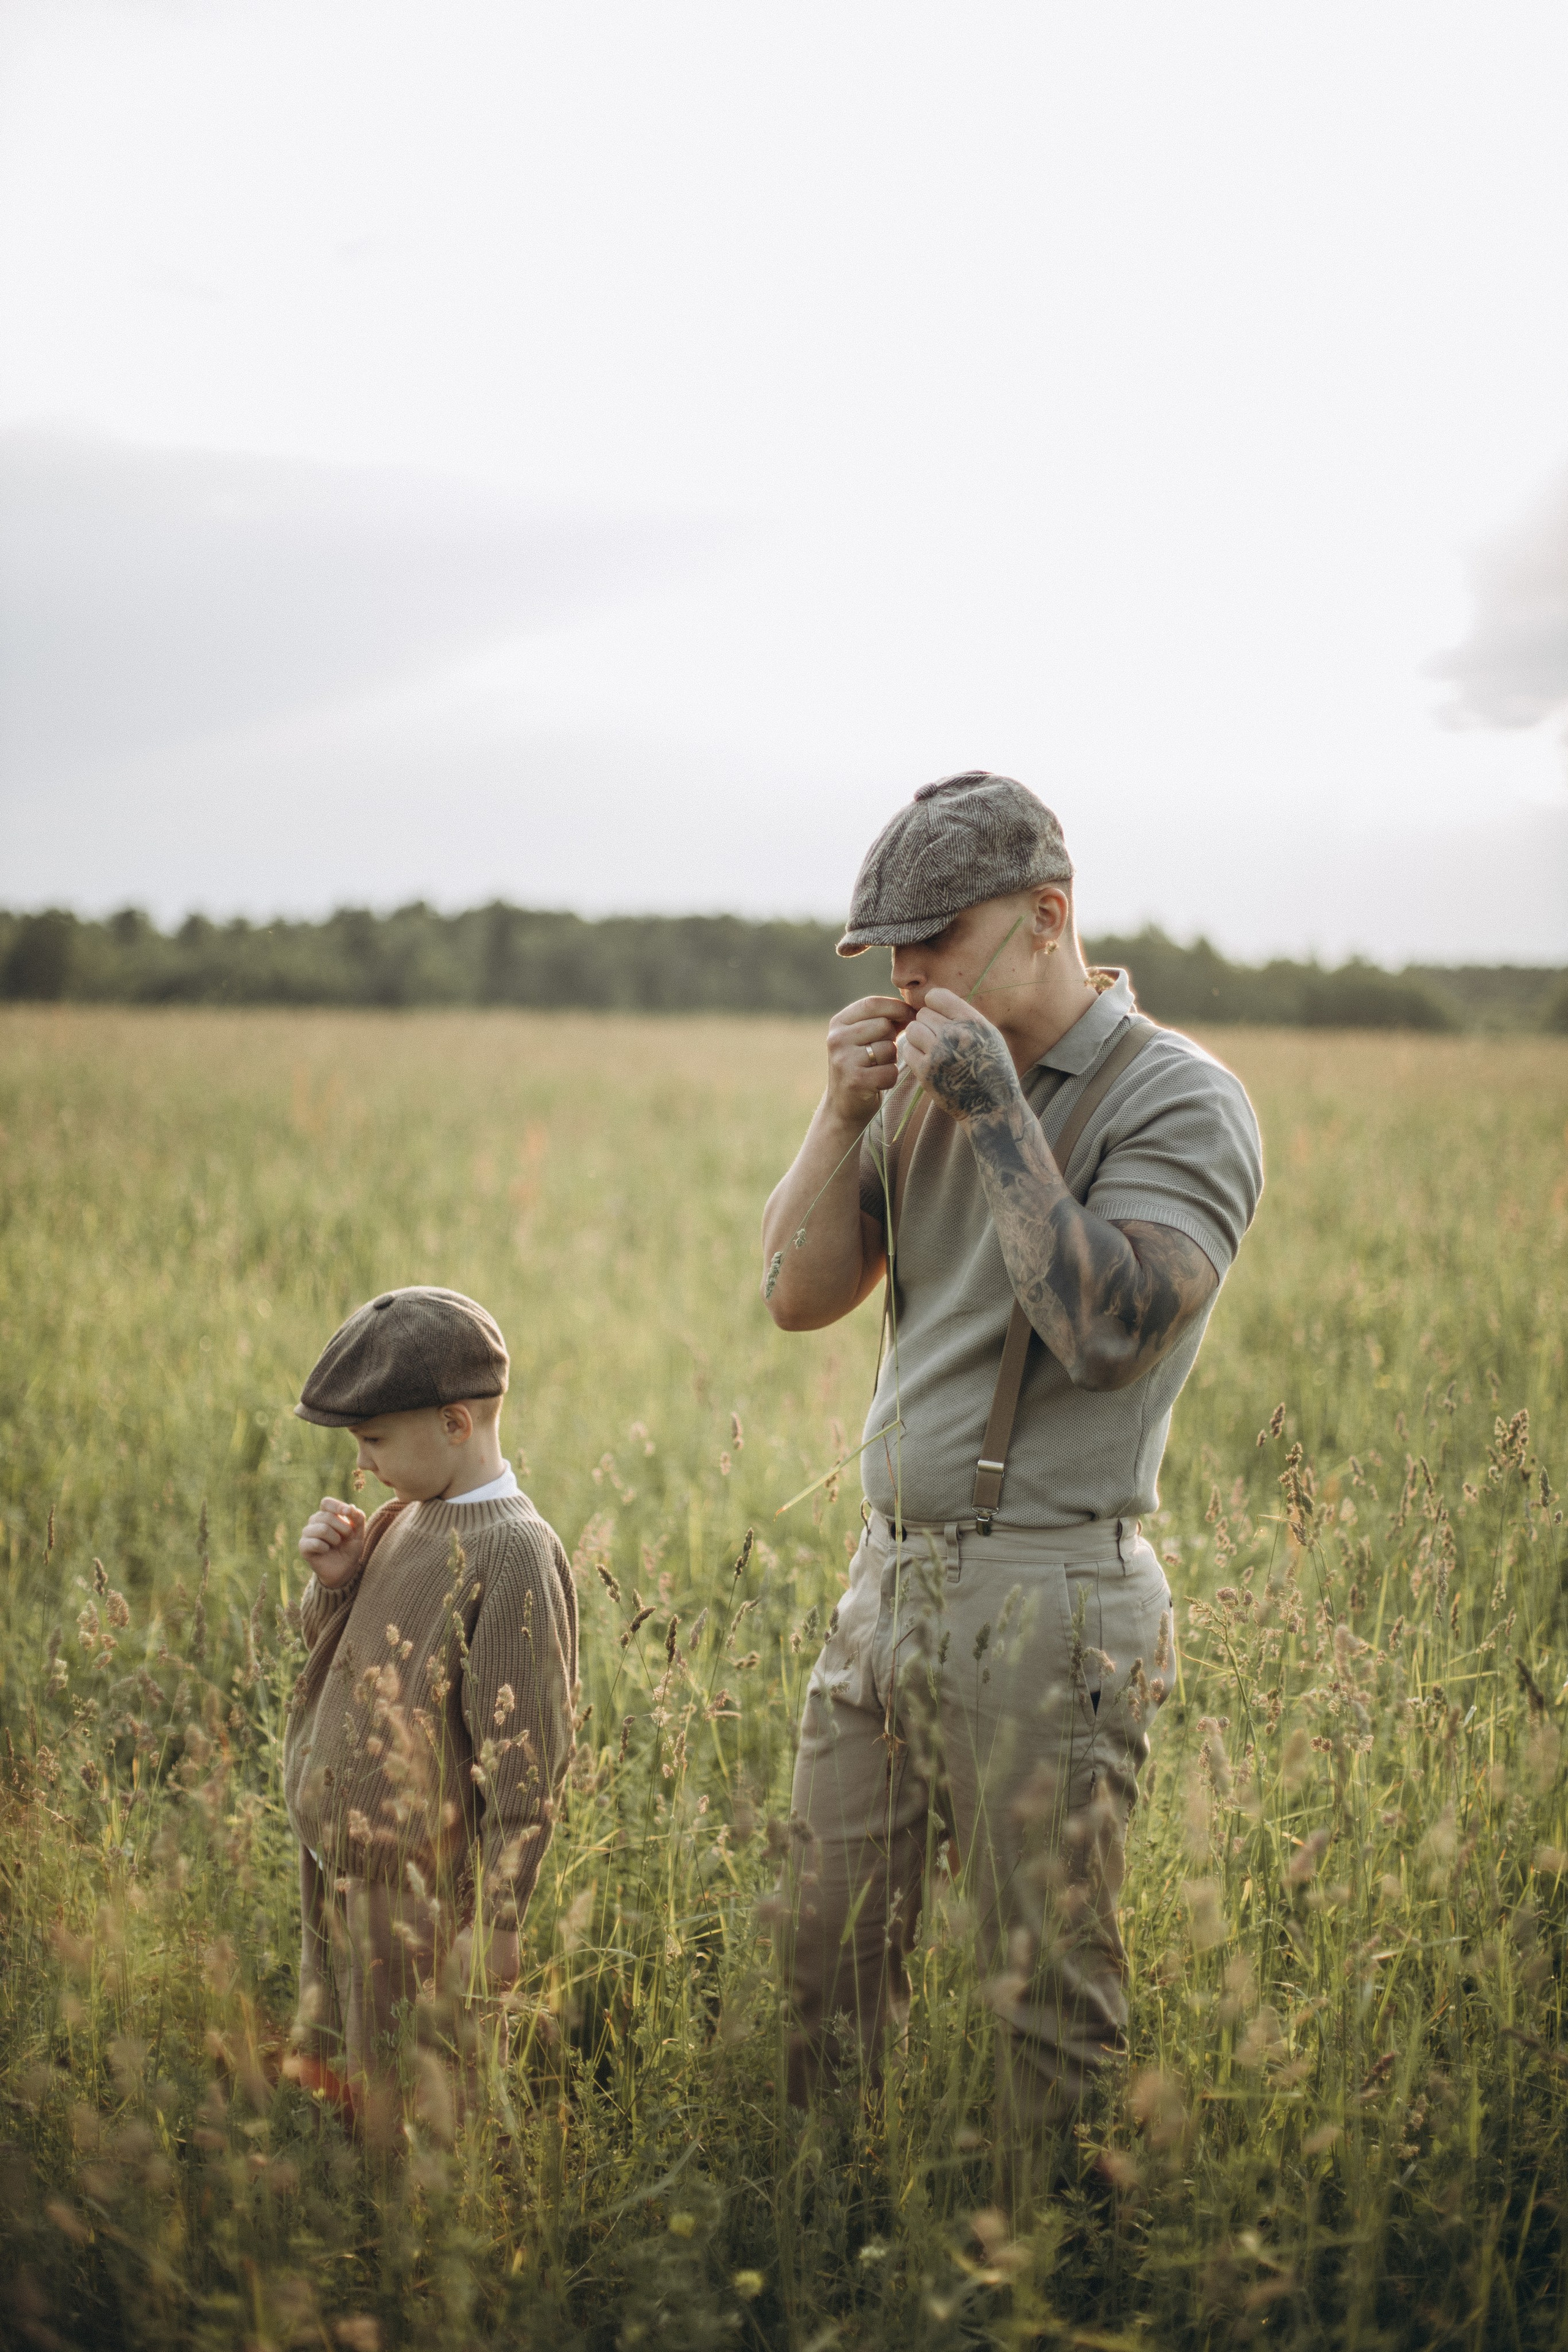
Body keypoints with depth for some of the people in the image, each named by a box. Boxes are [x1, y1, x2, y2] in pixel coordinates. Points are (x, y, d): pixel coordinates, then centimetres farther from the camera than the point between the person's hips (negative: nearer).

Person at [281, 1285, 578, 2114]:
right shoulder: (405, 1520, 5)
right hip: (338, 1862, 8)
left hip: (420, 1891, -8)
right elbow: (330, 1653, 19)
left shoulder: (512, 1555, -21)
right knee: (334, 2074, 20)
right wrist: (334, 1581, -3)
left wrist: (497, 1919, -18)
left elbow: (524, 1758, -20)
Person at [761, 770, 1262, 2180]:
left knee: (1051, 1995, 5)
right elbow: (797, 1296, 11)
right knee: (826, 1954, 14)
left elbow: (1103, 1325, -24)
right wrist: (847, 1113, -3)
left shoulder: (1179, 1100, -10)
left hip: (1050, 1601, -7)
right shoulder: (930, 1085, 11)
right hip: (890, 1576, 7)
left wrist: (995, 1102, -20)